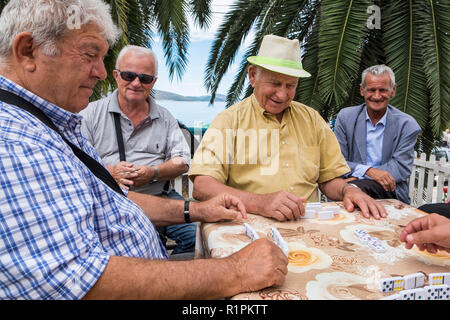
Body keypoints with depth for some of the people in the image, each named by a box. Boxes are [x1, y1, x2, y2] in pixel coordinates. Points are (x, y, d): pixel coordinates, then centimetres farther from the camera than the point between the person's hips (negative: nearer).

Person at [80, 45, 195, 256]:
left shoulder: (165, 119, 16)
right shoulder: (92, 114, 9)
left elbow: (182, 162, 10)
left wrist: (154, 173, -10)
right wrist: (109, 171, -15)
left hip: (160, 196, 3)